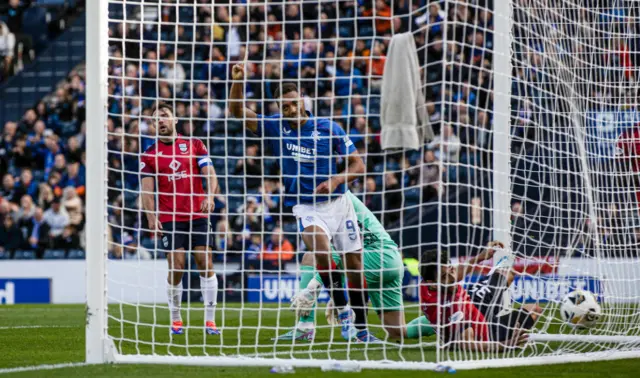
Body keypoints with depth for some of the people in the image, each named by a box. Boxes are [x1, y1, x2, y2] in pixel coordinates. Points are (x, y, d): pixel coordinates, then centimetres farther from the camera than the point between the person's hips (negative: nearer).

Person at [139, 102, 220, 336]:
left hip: (198, 215, 1)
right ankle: (176, 320, 7)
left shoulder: (194, 145, 8)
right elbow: (147, 189, 2)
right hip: (170, 218, -1)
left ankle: (210, 320, 1)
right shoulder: (150, 154, 7)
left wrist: (210, 195, -15)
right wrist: (151, 216, -11)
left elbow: (209, 174, 4)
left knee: (205, 262, -5)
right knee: (176, 267, -7)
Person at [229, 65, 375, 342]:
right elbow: (238, 110, -2)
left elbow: (358, 165, -1)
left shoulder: (329, 129, -4)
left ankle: (360, 328, 16)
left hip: (338, 203, 1)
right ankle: (342, 310, -21)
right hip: (305, 206, -1)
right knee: (318, 245, -32)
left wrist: (337, 180, -19)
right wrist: (237, 81, -19)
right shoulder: (276, 127, 0)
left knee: (355, 266, 2)